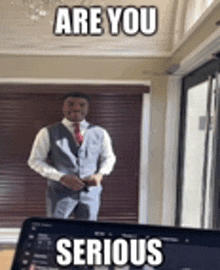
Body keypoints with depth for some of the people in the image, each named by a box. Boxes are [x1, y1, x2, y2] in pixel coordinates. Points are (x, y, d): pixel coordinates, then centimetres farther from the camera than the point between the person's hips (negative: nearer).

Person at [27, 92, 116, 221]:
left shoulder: (100, 133, 6)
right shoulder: (48, 133, -1)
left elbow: (109, 158, 17)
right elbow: (35, 161, 0)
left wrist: (100, 174, -5)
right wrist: (62, 177, -14)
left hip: (91, 192, 2)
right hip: (60, 192, -2)